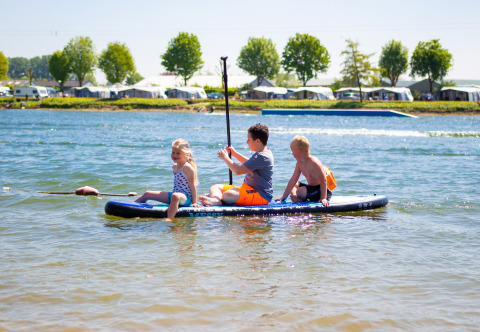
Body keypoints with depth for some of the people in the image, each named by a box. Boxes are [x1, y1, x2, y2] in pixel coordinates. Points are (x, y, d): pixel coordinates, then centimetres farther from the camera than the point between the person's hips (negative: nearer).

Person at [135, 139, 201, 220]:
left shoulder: (187, 167, -9)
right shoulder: (174, 167, 16)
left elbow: (192, 186, -11)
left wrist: (194, 202, -13)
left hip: (186, 198, -9)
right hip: (174, 193, 9)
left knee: (175, 196, -47)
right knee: (147, 194, 10)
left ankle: (169, 219, -63)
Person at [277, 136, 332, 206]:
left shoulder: (314, 163, -23)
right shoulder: (299, 163, 4)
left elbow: (323, 181, -26)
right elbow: (293, 180, 7)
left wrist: (323, 198, -32)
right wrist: (283, 197, 6)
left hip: (321, 191, -10)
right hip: (311, 188, 10)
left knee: (300, 191, -31)